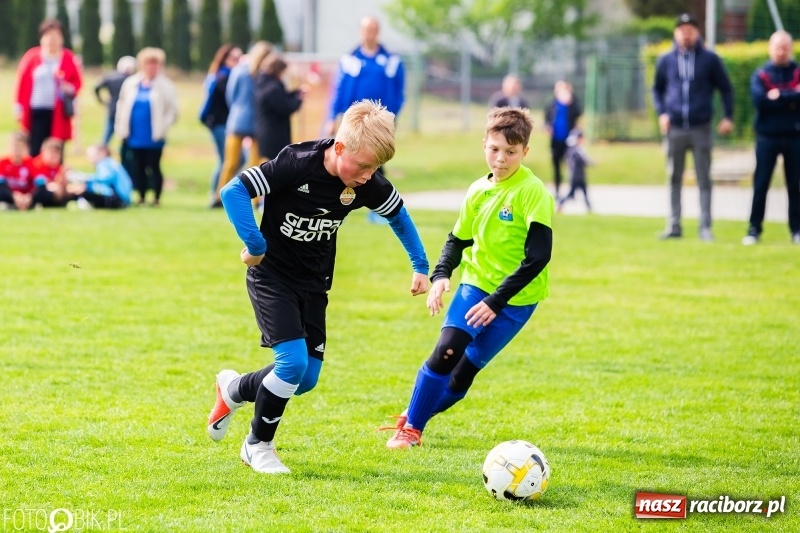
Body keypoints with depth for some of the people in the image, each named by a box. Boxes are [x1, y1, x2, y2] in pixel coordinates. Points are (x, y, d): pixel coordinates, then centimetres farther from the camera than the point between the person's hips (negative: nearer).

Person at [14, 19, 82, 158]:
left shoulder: (69, 59, 3)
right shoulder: (32, 57, 2)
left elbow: (76, 82, 9)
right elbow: (23, 83, 3)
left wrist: (70, 88, -14)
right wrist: (19, 108, -1)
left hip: (58, 113, 0)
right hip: (35, 111, 0)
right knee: (34, 150, -2)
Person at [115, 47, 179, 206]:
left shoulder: (164, 86, -4)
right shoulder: (131, 84, 7)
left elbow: (172, 110, -5)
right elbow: (122, 106, 14)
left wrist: (163, 127, -11)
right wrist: (121, 128, 8)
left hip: (153, 138, -4)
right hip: (135, 137, 4)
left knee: (154, 167, -1)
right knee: (138, 167, 8)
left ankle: (157, 198, 7)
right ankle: (141, 198, 17)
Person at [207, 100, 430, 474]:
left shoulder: (368, 186, -11)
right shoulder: (296, 165, -27)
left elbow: (398, 216, 10)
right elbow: (233, 191, -28)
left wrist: (420, 267, 12)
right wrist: (255, 245, -30)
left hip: (314, 285, 6)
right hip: (272, 276, -6)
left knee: (306, 379, 4)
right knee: (293, 362, -19)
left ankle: (234, 390, 32)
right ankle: (258, 445, 3)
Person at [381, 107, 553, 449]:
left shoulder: (532, 192, -17)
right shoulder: (479, 191, 2)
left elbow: (538, 255, -22)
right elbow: (458, 239, 16)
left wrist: (496, 301, -24)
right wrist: (440, 275, -4)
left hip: (515, 298, -4)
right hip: (476, 283, 4)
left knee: (465, 371, -2)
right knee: (446, 351, -16)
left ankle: (415, 419, 20)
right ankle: (410, 427, -1)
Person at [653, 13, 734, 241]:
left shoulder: (710, 59, 2)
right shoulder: (666, 61, 6)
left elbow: (725, 88, 7)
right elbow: (657, 89, 17)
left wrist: (728, 117, -2)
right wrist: (661, 113, 2)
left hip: (701, 128, -2)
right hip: (674, 129, 2)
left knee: (704, 180, -1)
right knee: (674, 179, 6)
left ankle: (705, 227, 0)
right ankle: (674, 226, 12)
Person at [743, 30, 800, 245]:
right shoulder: (760, 75, 3)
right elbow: (759, 100, -15)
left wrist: (778, 96, -14)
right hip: (768, 137, -1)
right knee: (760, 184, -1)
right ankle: (754, 228, 3)